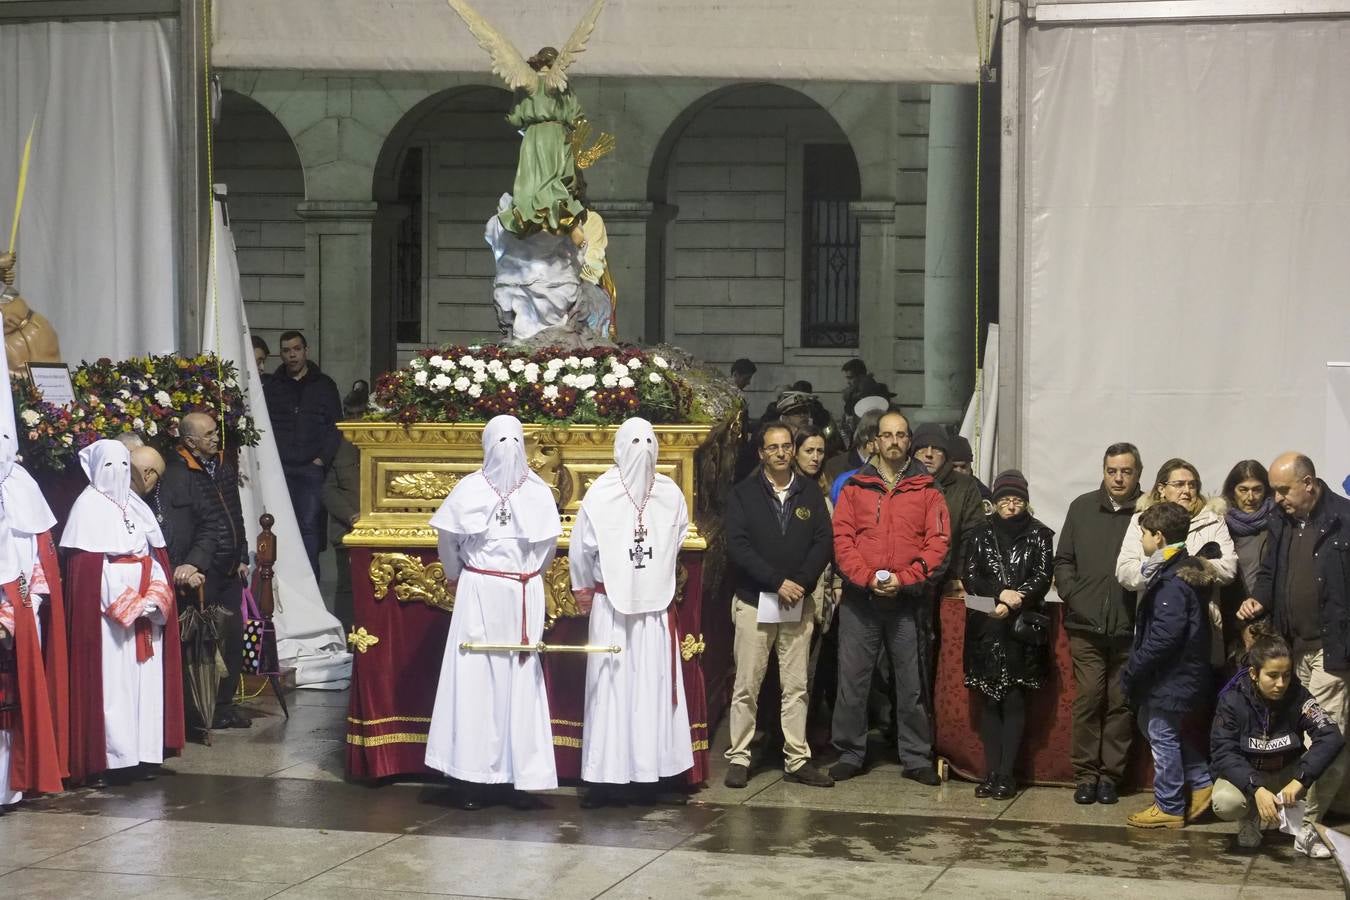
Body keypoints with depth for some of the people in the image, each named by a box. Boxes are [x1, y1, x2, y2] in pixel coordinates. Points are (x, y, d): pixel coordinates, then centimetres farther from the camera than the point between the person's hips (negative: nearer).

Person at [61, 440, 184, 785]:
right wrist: (125, 603, -15)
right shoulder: (88, 506, -3)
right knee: (113, 680, -8)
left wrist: (155, 596, -5)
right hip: (107, 610, -6)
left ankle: (143, 751, 8)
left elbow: (156, 557, 13)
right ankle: (116, 755, -6)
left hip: (146, 609, 6)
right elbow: (85, 566, -11)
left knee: (146, 678, 5)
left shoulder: (137, 506, 17)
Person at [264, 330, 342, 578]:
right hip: (279, 468, 1)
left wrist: (322, 459, -5)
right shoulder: (272, 387, 13)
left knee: (309, 525, -6)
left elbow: (334, 426, 6)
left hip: (311, 467, -1)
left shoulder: (324, 386, 11)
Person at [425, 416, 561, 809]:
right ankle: (524, 780, 7)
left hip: (478, 591, 0)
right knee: (522, 684, 4)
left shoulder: (470, 488, -5)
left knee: (474, 683, 3)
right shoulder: (538, 491, -4)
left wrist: (454, 575, 15)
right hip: (525, 596, 1)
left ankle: (475, 779, 5)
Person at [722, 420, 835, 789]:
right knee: (747, 686, 0)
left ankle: (797, 760, 9)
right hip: (754, 601, -2)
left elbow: (823, 542, 3)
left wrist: (800, 582, -10)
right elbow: (737, 546, -8)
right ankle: (739, 758, 6)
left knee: (796, 686, 5)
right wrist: (777, 582, -15)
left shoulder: (810, 492, 8)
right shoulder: (743, 493, 1)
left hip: (798, 603, 2)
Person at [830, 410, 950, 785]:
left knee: (912, 682, 4)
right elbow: (842, 539, 1)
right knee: (852, 679, 3)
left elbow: (938, 543, -2)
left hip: (907, 599, -1)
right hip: (860, 598, 1)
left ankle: (916, 757, 12)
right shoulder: (854, 487, 8)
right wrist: (867, 578, -12)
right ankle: (850, 753, 13)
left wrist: (904, 579, -12)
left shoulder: (926, 490, 6)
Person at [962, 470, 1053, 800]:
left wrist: (1013, 603, -15)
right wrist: (1000, 593, -12)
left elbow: (1042, 579, -2)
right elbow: (969, 576, 3)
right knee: (990, 701, 2)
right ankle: (991, 773, 4)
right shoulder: (982, 535, 11)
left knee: (1014, 700, -4)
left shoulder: (1039, 535, 5)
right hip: (986, 628, 2)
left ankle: (1006, 774, -3)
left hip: (1022, 629, -2)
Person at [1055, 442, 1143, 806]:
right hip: (1086, 625, 2)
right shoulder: (1083, 507, 9)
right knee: (1088, 697, -1)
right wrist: (1073, 597, 0)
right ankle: (1085, 773, 8)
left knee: (1121, 703, 4)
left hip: (1130, 627, -2)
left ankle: (1110, 774, 13)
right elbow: (1063, 560, 13)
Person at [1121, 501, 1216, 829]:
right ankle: (1201, 782, 23)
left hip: (1170, 677, -10)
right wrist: (1136, 671, 13)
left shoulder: (1172, 583, -23)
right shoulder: (1182, 569, 9)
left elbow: (1163, 638, -26)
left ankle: (1169, 808, 14)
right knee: (1153, 725, 21)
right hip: (1172, 673, 10)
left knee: (1162, 734, 2)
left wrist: (1132, 672, -18)